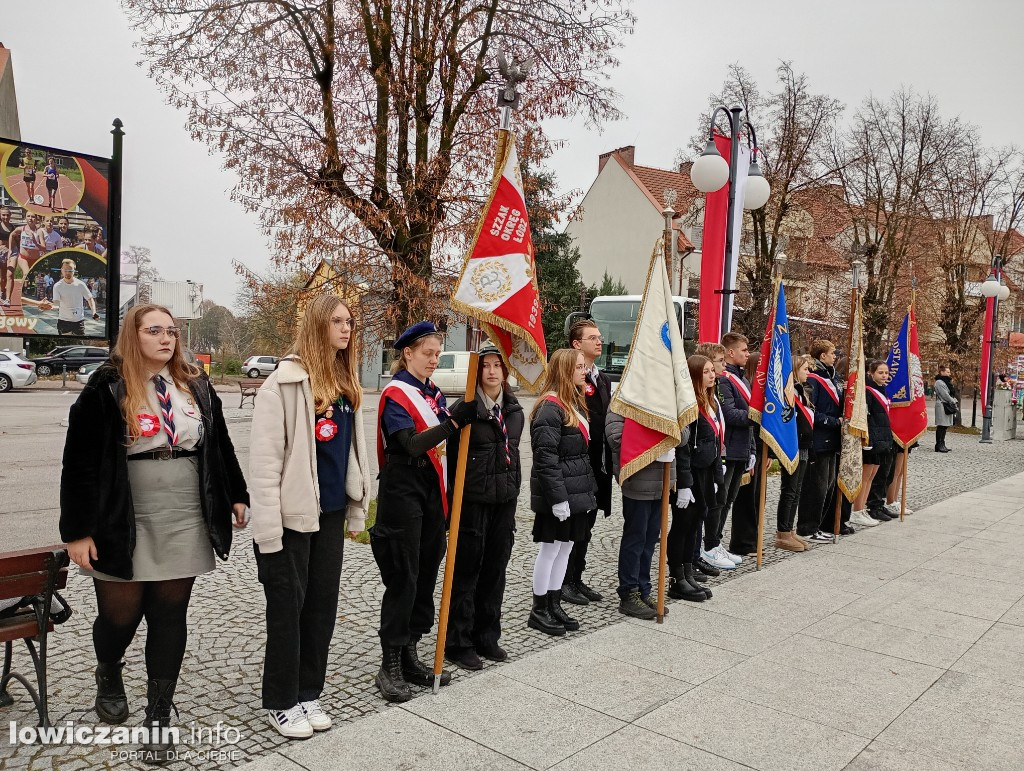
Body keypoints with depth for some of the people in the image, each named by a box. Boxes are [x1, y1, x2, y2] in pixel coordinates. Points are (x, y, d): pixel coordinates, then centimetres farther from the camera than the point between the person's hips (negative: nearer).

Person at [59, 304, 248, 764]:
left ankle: (159, 717, 19)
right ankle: (108, 674, 43)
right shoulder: (106, 388, -6)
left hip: (185, 524, 3)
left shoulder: (196, 387, 8)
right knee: (120, 613, 7)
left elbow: (220, 446, 16)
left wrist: (236, 496, 13)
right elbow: (80, 463, -8)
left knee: (170, 616, 6)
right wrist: (78, 530, -11)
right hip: (125, 525, -3)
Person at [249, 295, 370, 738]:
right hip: (293, 513, -6)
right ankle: (281, 702, 22)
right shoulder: (286, 381, -12)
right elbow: (264, 457, -15)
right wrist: (267, 527, -18)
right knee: (288, 606, 6)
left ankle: (308, 693, 29)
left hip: (331, 512, 7)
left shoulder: (346, 384, 9)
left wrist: (357, 509, 12)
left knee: (323, 603, 13)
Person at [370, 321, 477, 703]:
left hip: (432, 492, 7)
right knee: (403, 578, -4)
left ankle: (409, 657, 23)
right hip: (402, 492, -7)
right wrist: (454, 421, -30)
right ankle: (390, 667, 7)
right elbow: (412, 444, -22)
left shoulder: (434, 393, 13)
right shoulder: (395, 393, -10)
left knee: (426, 574, 11)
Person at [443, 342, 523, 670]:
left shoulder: (514, 410, 10)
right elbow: (452, 456, -9)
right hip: (472, 500, -6)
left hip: (505, 500, 6)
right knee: (467, 571, 2)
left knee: (495, 570, 13)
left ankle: (487, 637, 26)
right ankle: (458, 643, 14)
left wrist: (514, 489, 16)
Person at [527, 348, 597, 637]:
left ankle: (554, 605, 26)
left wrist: (589, 489, 17)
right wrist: (558, 498, -22)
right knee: (550, 548, 2)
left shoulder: (575, 404, 14)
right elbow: (546, 458, -21)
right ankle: (539, 611, 15)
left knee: (566, 547, 14)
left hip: (577, 491, 9)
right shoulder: (550, 407, -17)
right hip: (558, 494, -9)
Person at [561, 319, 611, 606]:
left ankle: (576, 580, 26)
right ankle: (564, 582, 14)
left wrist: (607, 463, 11)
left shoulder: (603, 380, 16)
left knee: (585, 527, 15)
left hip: (598, 466, 8)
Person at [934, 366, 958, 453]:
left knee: (944, 426, 10)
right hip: (942, 406, -10)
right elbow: (945, 395, -15)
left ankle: (942, 445, 14)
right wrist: (954, 402, -9)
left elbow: (952, 393, 21)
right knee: (941, 426, -8)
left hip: (948, 406, 10)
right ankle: (939, 446, -7)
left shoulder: (946, 382, 20)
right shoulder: (939, 382, -11)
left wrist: (955, 401, 5)